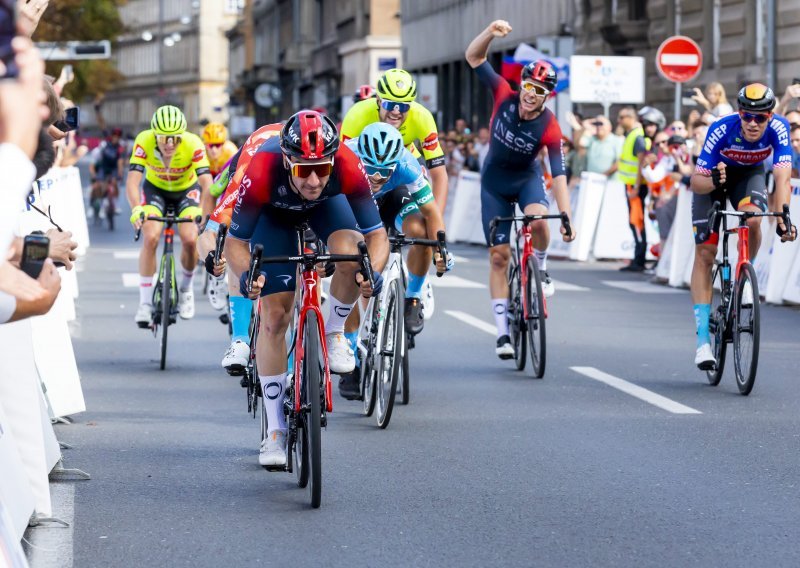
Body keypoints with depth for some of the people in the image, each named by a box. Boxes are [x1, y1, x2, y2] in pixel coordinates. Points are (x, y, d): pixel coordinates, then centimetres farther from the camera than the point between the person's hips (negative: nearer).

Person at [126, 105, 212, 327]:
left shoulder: (193, 144, -34)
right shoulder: (144, 141, -32)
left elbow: (207, 182, -40)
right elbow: (133, 180, -38)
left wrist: (207, 213, -57)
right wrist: (136, 209, -56)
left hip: (187, 190, 0)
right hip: (155, 189, 0)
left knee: (190, 240, -19)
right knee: (151, 238, -21)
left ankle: (186, 288, 11)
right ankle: (145, 303, -10)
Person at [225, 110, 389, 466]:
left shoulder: (346, 166, -39)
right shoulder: (263, 170, -41)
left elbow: (377, 234, -33)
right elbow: (235, 240, -30)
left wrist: (373, 272, -53)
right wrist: (246, 274, -50)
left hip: (327, 204, 1)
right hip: (274, 212, -1)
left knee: (351, 253, -33)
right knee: (274, 316, -7)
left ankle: (335, 333, -2)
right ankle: (275, 430, 4)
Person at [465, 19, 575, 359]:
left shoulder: (549, 128, -25)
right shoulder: (505, 97, -20)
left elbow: (559, 174, -27)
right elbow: (473, 57, -20)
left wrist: (566, 217, -35)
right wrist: (491, 32, -39)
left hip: (527, 178, -1)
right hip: (495, 182, 1)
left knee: (538, 218, -37)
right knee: (498, 255, -2)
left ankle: (539, 268, -6)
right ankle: (503, 332, 3)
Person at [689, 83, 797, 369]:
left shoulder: (778, 129, -30)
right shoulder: (722, 129, -34)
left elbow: (782, 177, -37)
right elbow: (696, 182, -31)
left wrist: (782, 218, -50)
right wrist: (712, 182, -53)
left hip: (750, 174, 1)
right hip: (713, 178, -1)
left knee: (752, 219, -33)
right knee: (705, 254, -8)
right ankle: (703, 338, -5)